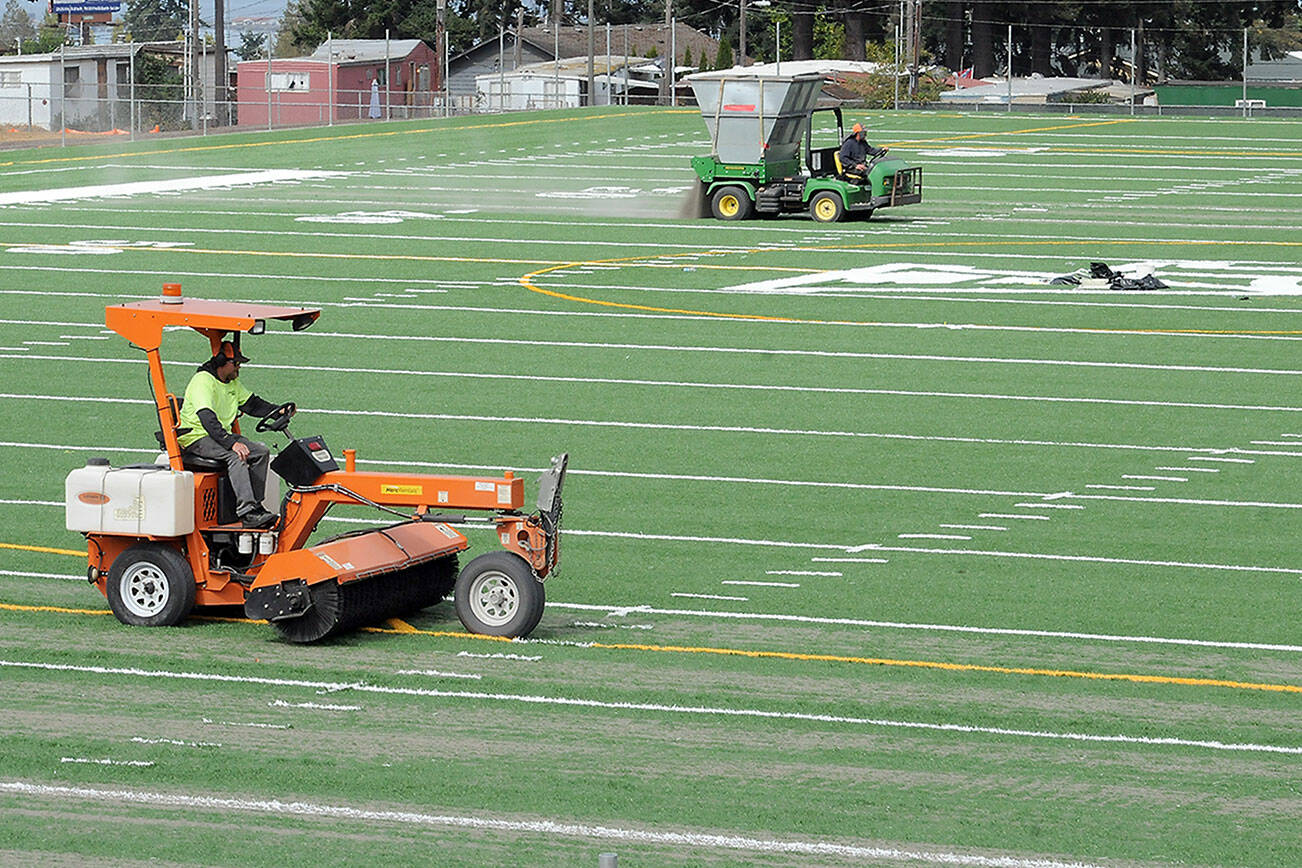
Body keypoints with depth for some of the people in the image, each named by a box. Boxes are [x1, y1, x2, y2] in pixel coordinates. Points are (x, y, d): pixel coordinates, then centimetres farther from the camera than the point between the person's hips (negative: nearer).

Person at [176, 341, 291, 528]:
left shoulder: (232, 383, 13)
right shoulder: (203, 381, -18)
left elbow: (251, 404, 20)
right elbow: (207, 418, -30)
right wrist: (231, 442, -39)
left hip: (221, 434, 9)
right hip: (195, 437, -9)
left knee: (261, 451, -6)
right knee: (235, 456, -33)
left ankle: (254, 504, -8)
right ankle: (247, 512, -40)